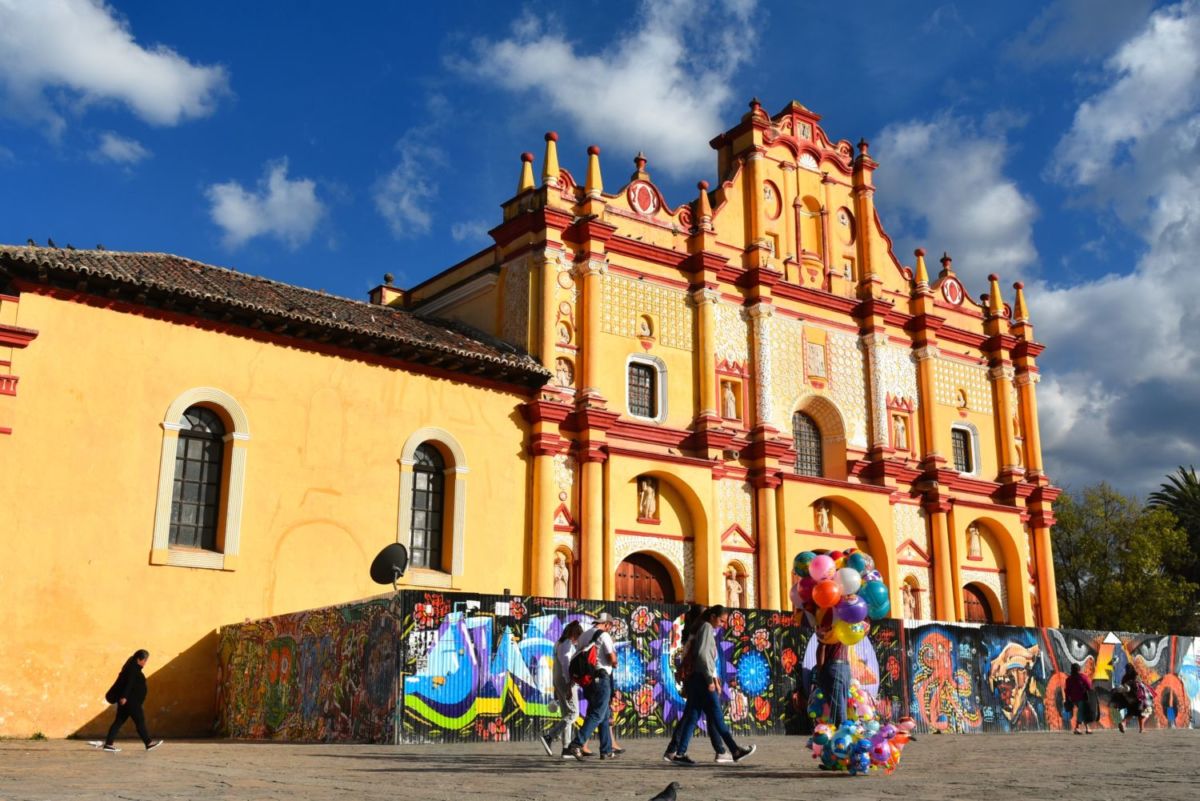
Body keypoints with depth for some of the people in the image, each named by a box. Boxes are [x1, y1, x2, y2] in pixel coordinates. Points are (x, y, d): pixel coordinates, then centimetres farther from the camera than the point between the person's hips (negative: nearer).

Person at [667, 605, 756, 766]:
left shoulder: (709, 630, 23)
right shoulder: (707, 627, -6)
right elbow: (703, 654, -17)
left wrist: (715, 678, 19)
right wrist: (710, 679, -17)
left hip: (696, 678, 9)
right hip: (702, 678, -9)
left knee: (693, 716, 5)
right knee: (716, 715, -5)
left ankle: (680, 753, 1)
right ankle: (736, 751, -2)